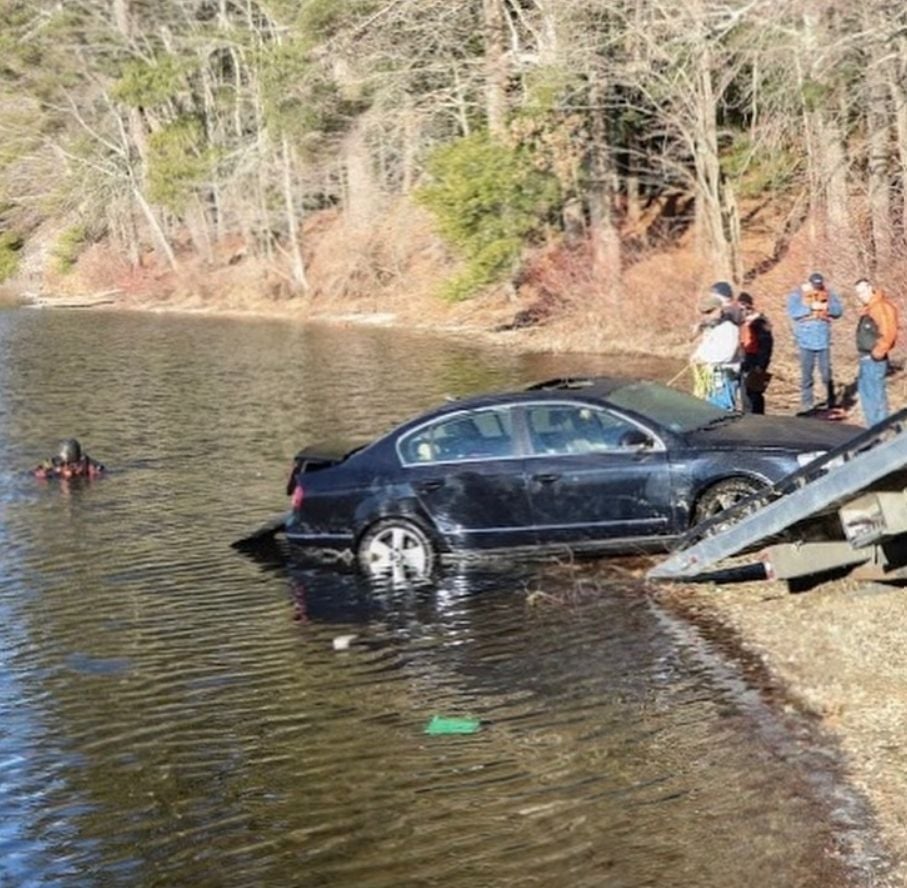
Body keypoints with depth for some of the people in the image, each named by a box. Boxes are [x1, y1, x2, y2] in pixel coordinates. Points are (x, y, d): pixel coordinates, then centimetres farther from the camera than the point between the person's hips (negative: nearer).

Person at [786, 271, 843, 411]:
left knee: (826, 373, 6)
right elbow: (792, 312, -16)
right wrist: (811, 307, -23)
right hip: (805, 341, -1)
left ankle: (831, 402, 17)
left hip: (823, 341, 1)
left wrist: (827, 307, -21)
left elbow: (839, 310, 0)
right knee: (806, 374, 5)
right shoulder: (797, 295, -2)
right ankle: (806, 404, 12)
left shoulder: (828, 294, 5)